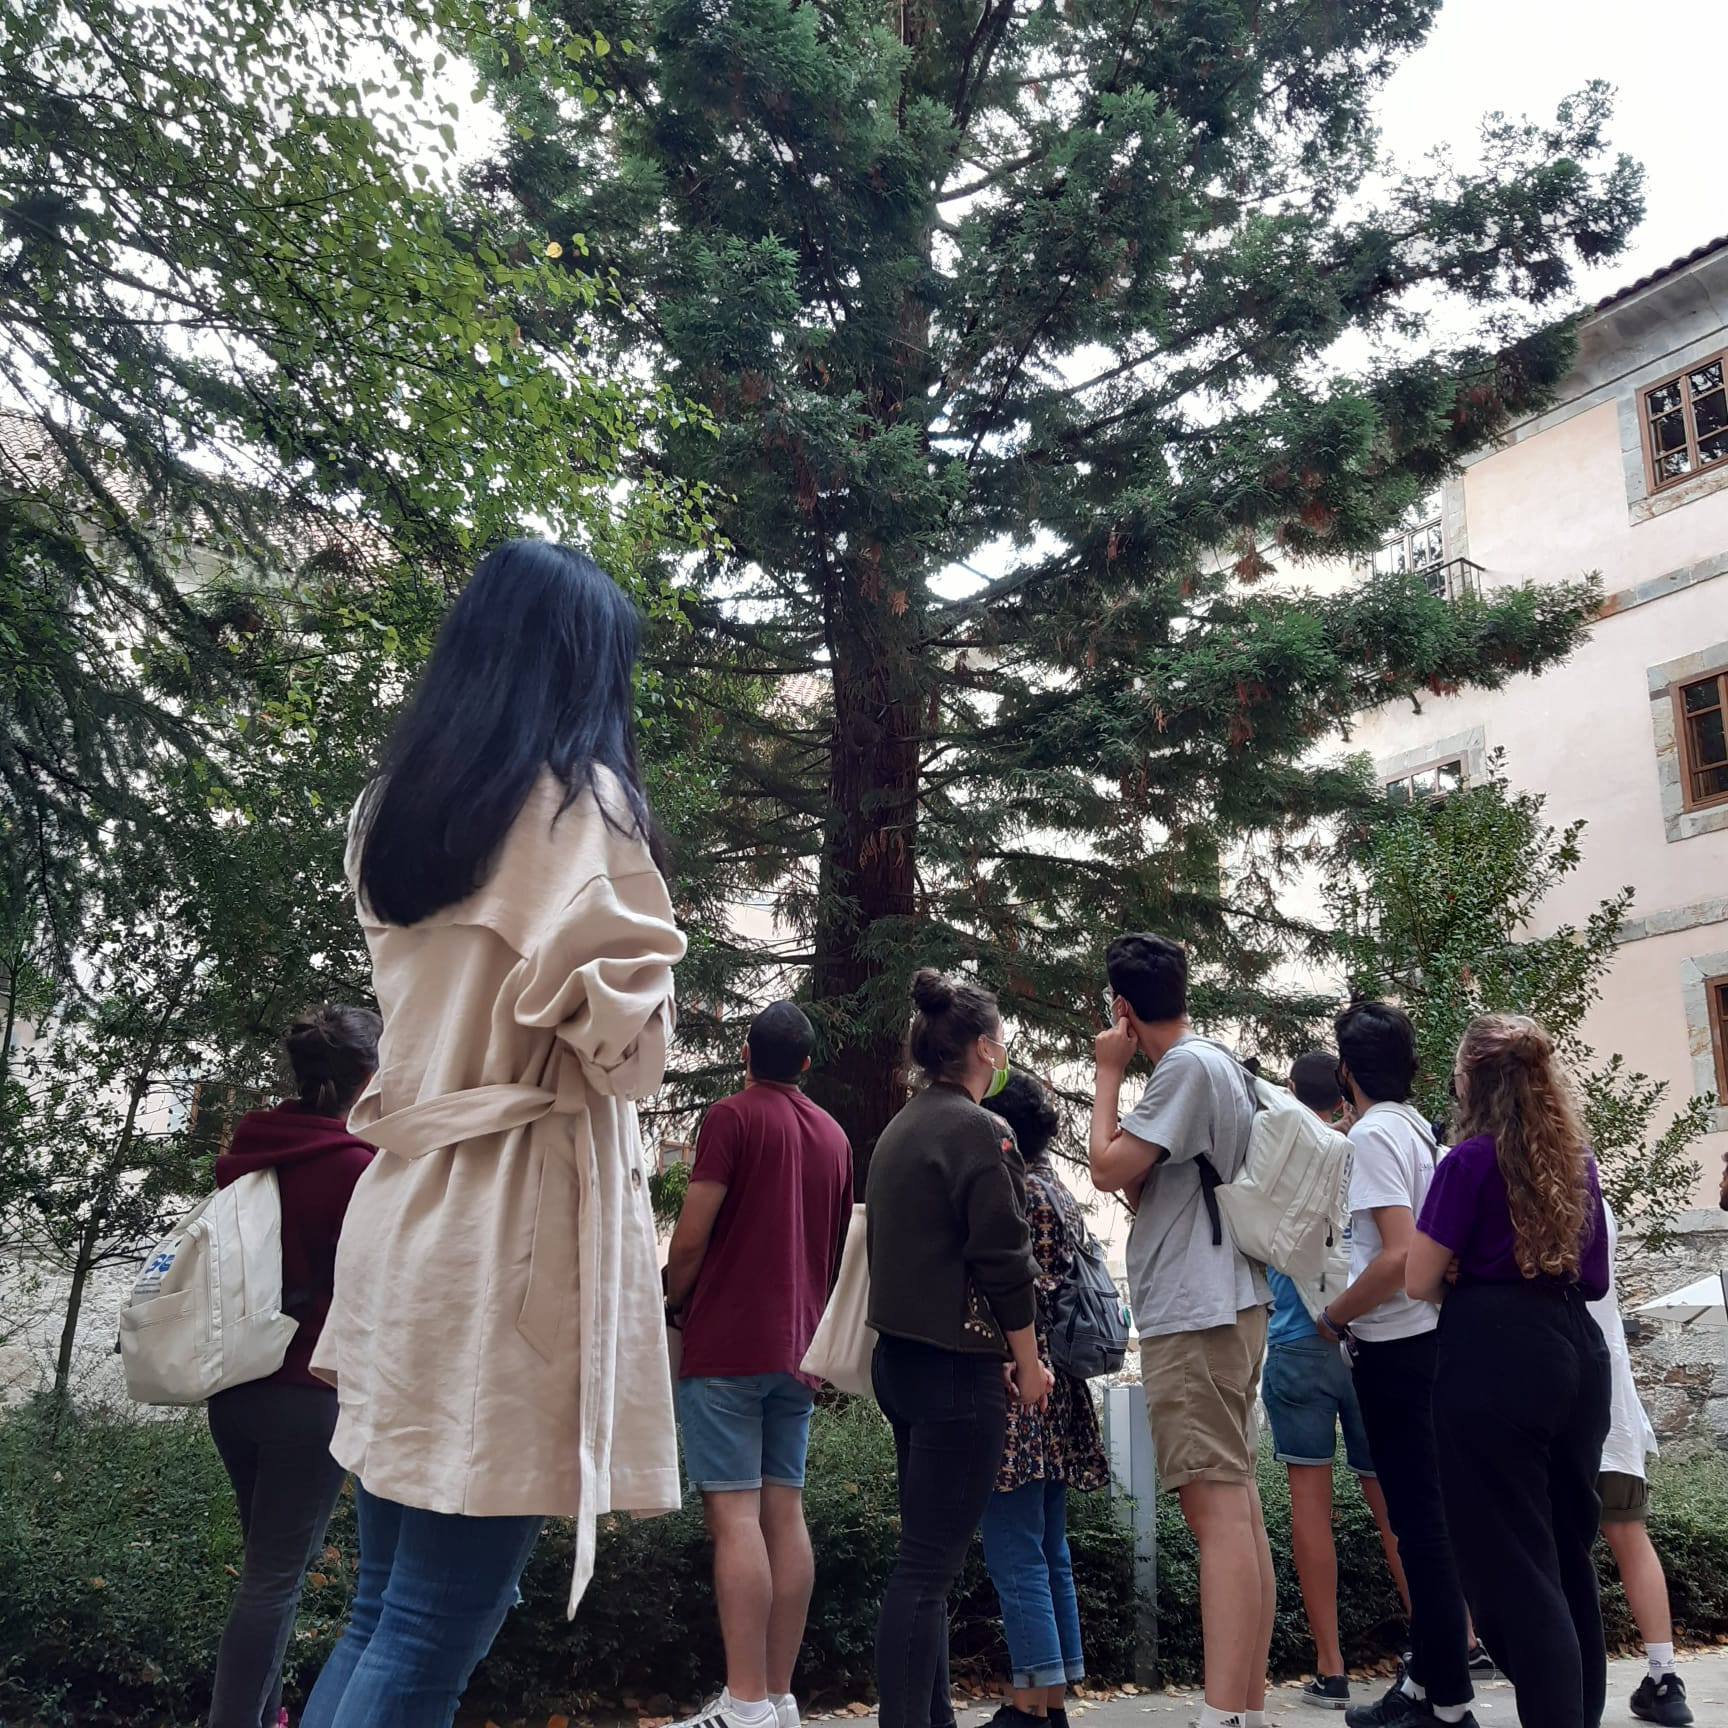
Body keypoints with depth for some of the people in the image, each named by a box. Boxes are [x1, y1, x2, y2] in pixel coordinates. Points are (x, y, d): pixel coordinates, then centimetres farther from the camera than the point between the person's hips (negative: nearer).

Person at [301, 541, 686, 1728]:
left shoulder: (398, 804, 14)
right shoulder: (578, 794, -8)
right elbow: (620, 1029, -16)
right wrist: (647, 1019, 3)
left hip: (408, 1208, 8)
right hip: (516, 1218, -7)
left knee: (384, 1614, 16)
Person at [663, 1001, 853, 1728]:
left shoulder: (732, 1117, -6)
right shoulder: (834, 1136, 13)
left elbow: (691, 1239, -12)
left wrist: (673, 1306, 4)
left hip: (726, 1344, -6)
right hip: (797, 1349, 6)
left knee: (734, 1514, -7)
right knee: (785, 1512, 6)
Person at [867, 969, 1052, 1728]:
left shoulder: (900, 1128, 13)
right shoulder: (975, 1129, -13)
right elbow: (1003, 1260, -16)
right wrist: (1028, 1364, -4)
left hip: (902, 1354, 9)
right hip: (957, 1366, -9)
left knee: (926, 1554, 15)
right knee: (929, 1564, -6)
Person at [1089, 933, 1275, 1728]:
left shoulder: (1187, 1066, -12)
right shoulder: (1219, 1063, 18)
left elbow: (1109, 1170, -15)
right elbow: (1146, 1186, 20)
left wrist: (1108, 1073, -4)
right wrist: (1123, 1074, 12)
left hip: (1194, 1313, -10)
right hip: (1220, 1306, 10)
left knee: (1216, 1507, -13)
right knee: (1237, 1504, 10)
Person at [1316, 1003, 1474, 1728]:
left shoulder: (1373, 1133, -16)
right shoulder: (1417, 1127, 11)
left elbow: (1399, 1254, -25)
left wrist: (1333, 1317, -13)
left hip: (1392, 1345, -9)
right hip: (1425, 1335, 9)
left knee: (1416, 1513, -2)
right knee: (1422, 1509, 16)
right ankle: (1436, 1667, 26)